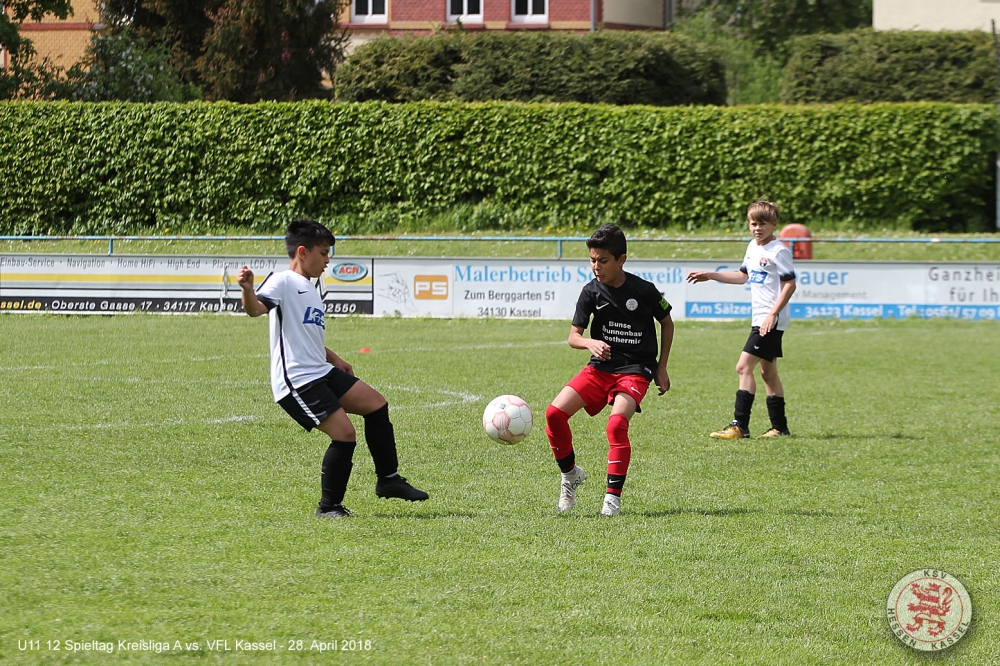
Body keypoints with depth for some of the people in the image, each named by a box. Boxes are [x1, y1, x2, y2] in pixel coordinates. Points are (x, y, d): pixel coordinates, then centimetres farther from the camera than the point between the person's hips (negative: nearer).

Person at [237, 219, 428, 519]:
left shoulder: (310, 290, 22)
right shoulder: (283, 282, -9)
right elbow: (256, 308, -29)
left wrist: (334, 359, 37)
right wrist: (247, 290, -49)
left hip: (320, 372, 10)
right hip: (297, 381, -10)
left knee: (376, 404, 11)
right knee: (344, 433, -15)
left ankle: (388, 480, 22)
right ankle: (329, 506, -2)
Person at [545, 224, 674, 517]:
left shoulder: (644, 290, -9)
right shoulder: (592, 292, -3)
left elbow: (667, 323, 7)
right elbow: (573, 335, -3)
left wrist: (661, 369, 5)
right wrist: (590, 343, -27)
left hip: (635, 371, -4)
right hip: (600, 367, 4)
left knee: (617, 423, -28)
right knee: (555, 412, -13)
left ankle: (613, 496, -16)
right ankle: (570, 474, 10)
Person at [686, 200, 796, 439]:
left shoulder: (778, 251, -13)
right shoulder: (753, 247, 14)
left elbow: (790, 284, -17)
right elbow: (744, 276, 28)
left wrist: (773, 314, -23)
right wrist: (710, 275, 25)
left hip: (771, 320, -10)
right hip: (760, 318, 10)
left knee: (744, 367, -13)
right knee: (768, 372, 12)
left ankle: (740, 426, -14)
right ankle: (779, 427, 16)